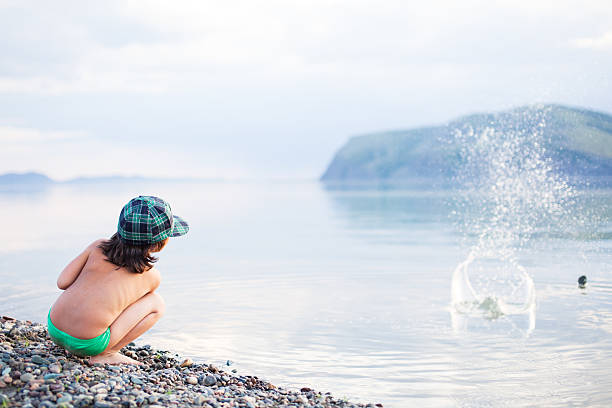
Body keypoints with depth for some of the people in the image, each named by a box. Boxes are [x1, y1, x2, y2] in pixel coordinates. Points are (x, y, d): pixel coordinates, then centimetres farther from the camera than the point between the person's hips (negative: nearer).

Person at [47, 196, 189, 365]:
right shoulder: (152, 276, 0)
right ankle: (106, 354, 2)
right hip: (87, 344, -5)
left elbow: (62, 282, 2)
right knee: (157, 304, 7)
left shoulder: (98, 247, 6)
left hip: (53, 327, 6)